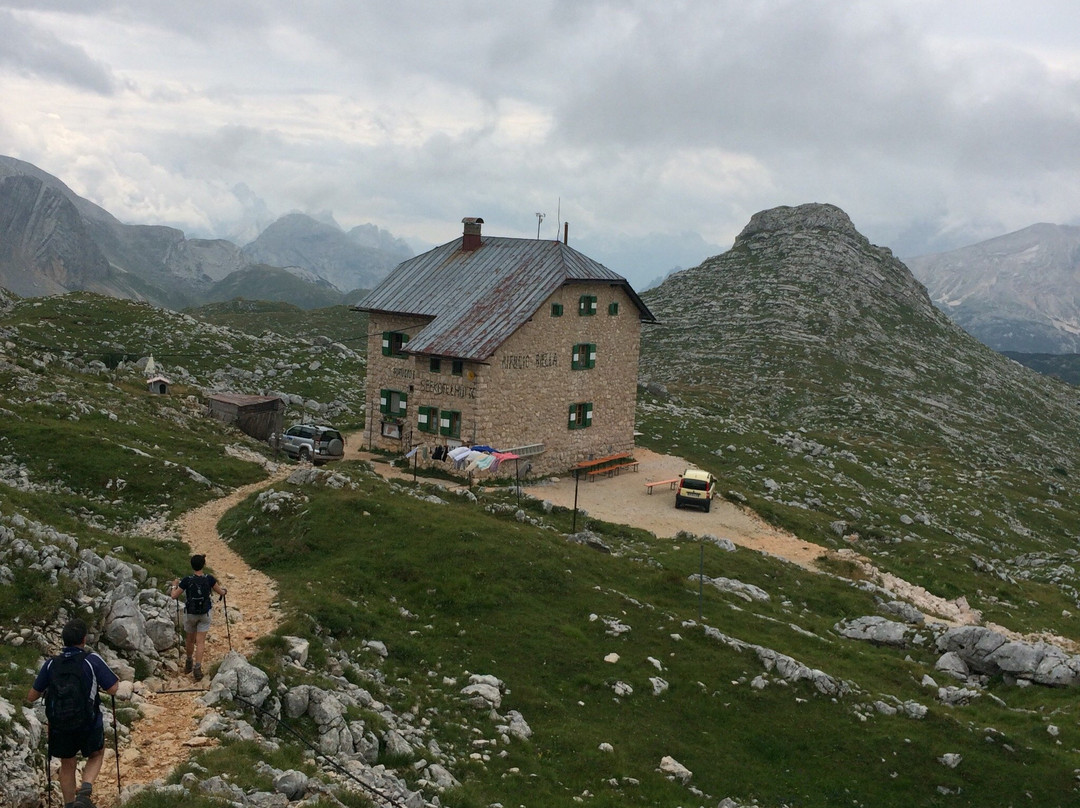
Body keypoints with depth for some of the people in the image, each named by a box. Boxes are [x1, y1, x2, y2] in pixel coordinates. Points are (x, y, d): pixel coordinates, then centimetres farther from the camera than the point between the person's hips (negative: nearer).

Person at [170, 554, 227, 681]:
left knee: (189, 640, 20)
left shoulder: (187, 580, -15)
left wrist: (174, 585, 14)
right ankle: (197, 668, -9)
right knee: (200, 642, 2)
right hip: (205, 614, 0)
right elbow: (221, 592, -2)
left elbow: (174, 595, -5)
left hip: (190, 614, 0)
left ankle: (189, 662, 39)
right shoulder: (209, 578, -13)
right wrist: (224, 590, 21)